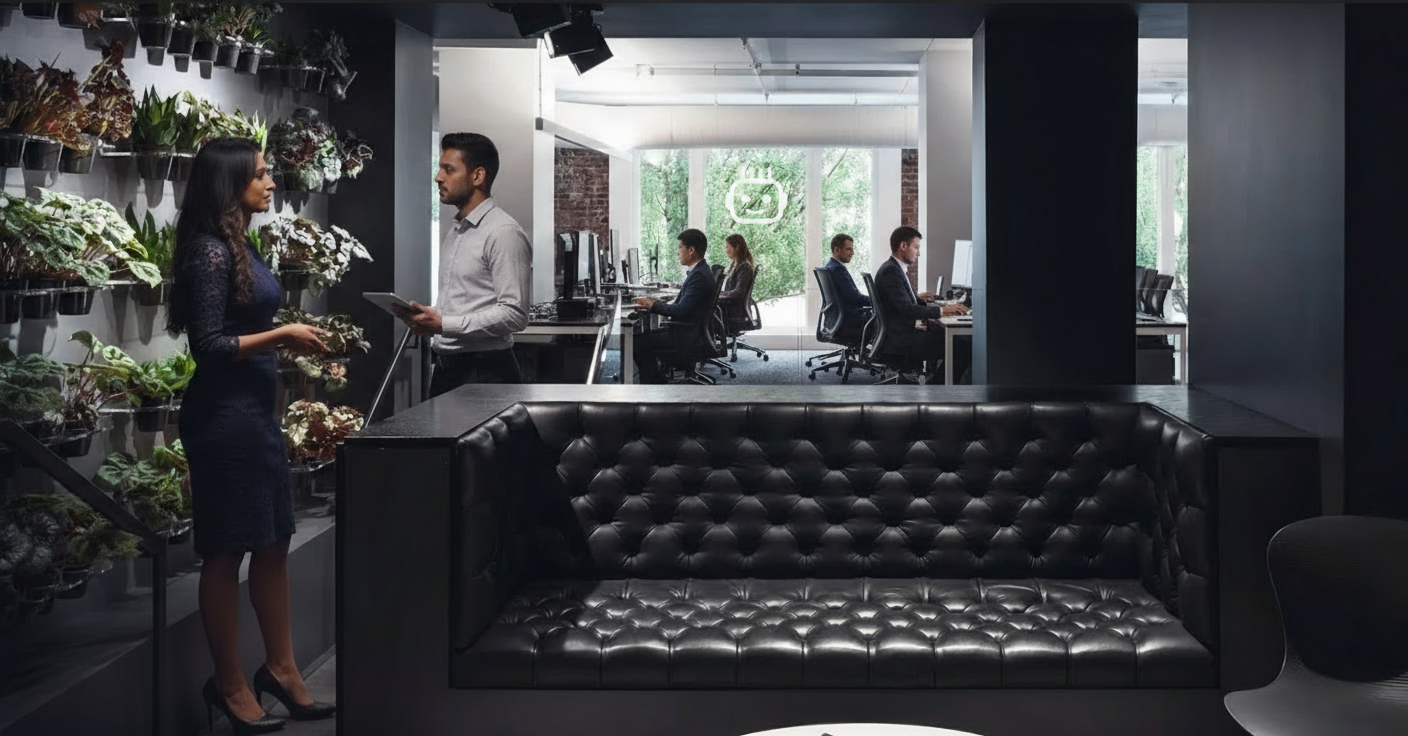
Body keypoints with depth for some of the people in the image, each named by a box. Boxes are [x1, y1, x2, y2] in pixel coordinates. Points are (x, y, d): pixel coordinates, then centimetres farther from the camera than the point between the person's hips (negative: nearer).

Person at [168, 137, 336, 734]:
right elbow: (209, 345, -19)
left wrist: (292, 340, 13)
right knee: (227, 551, 2)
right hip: (223, 415, -9)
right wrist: (281, 336, -18)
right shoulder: (210, 251, -15)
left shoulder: (239, 245, 12)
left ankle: (280, 668, 25)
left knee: (274, 541, 14)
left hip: (256, 409, 9)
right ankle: (230, 685, 14)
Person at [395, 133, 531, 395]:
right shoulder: (454, 233, 18)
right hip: (445, 368, 9)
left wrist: (443, 324, -22)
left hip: (484, 371, -9)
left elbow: (514, 314, -20)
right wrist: (426, 316, 3)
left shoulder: (504, 232, -12)